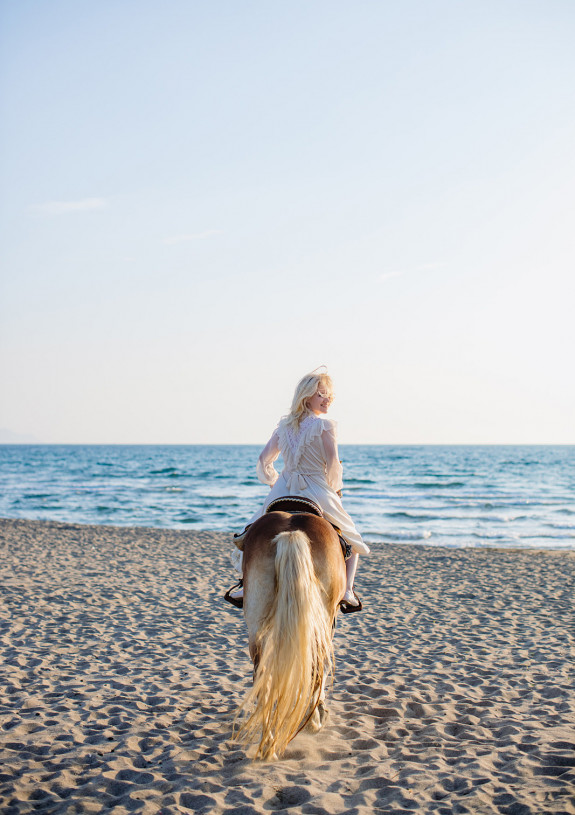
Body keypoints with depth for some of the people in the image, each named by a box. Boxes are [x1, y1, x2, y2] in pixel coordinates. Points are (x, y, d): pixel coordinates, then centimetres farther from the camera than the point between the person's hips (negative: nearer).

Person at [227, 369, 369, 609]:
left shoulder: (284, 425, 8)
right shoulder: (325, 425, -9)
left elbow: (264, 459, 9)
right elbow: (333, 463, -13)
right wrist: (333, 490, 4)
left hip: (283, 492, 4)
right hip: (318, 494, -4)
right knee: (351, 540, 18)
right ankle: (347, 590, 4)